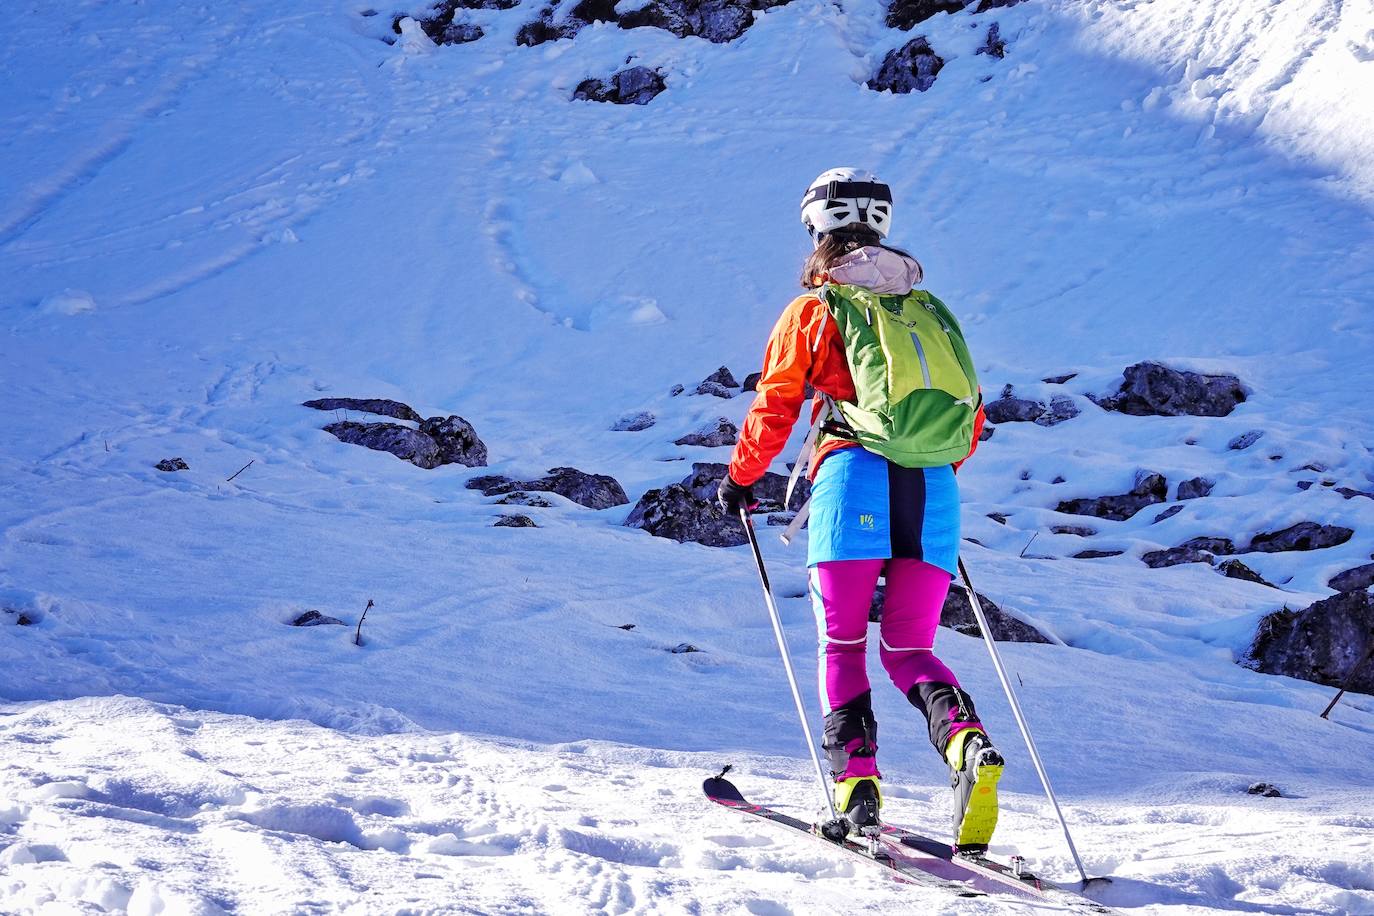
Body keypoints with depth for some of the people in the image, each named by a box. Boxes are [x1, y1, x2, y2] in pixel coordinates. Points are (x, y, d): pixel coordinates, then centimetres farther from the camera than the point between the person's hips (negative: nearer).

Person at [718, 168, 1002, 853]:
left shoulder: (813, 310, 9)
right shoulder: (930, 310, 23)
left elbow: (774, 409, 9)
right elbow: (973, 416, 23)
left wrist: (740, 478, 24)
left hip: (856, 476, -4)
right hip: (935, 488, 4)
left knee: (842, 644, 6)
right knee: (910, 650, 9)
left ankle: (858, 784, -10)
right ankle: (967, 742, -19)